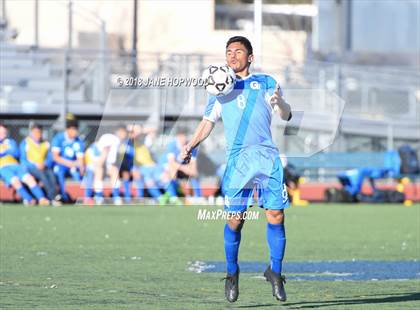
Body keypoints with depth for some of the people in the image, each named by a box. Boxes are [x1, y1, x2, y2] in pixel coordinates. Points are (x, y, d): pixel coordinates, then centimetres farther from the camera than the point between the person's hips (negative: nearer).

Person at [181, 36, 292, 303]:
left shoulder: (265, 83, 12)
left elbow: (286, 115, 2)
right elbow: (208, 122, 24)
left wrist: (279, 102, -20)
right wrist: (191, 146, 9)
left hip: (267, 156, -1)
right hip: (237, 159, 1)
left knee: (276, 215, -8)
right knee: (235, 219, -4)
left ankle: (275, 271, 7)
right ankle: (232, 273, 14)